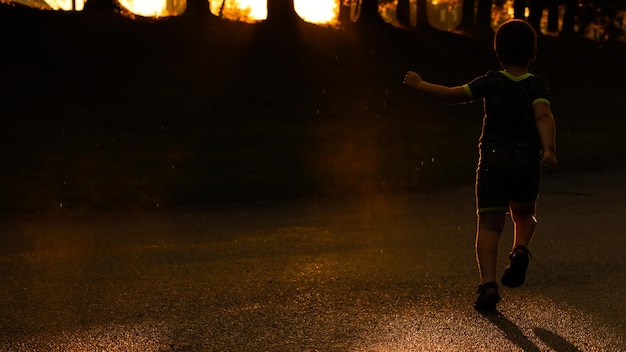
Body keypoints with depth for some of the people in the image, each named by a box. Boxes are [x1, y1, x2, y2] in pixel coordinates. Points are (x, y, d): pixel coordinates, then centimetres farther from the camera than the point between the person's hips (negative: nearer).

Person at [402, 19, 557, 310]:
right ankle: (520, 249, -7)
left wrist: (420, 85, 16)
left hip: (493, 158, 0)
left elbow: (452, 95, 2)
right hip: (527, 161, 1)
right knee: (524, 215, 24)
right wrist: (549, 149, -26)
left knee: (489, 224, -1)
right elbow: (543, 116, -16)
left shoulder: (490, 82, 3)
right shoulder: (537, 85, 1)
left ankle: (488, 284, -17)